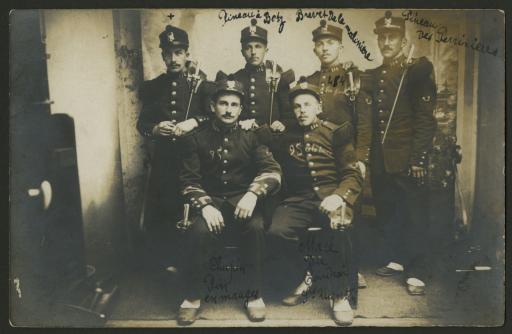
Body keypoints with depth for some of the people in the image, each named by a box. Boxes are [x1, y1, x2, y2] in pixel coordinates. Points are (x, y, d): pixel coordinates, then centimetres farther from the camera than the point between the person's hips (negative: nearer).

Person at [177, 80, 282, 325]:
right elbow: (189, 180, 2)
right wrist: (205, 205, -18)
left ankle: (254, 294, -11)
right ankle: (193, 296, -9)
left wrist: (253, 194, -22)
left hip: (242, 201, 0)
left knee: (256, 228, -32)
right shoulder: (196, 139, 7)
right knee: (199, 231, -32)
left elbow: (272, 171, -2)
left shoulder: (251, 137, 8)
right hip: (211, 201, 0)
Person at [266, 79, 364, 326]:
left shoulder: (336, 133, 9)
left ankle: (340, 293, -14)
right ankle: (308, 277, 2)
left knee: (336, 226, -37)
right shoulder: (286, 137, 19)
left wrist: (339, 196, -19)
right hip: (299, 200, 3)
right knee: (277, 232, -28)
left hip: (330, 196, -2)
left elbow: (353, 174, 2)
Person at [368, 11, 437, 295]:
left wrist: (418, 158, -15)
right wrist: (368, 156, 9)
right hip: (380, 161, 6)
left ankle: (416, 273, 7)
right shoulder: (373, 76, 14)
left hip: (407, 160, -6)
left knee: (415, 216, 0)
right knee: (387, 213, 13)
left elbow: (425, 118, -9)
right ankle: (397, 259, 29)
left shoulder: (418, 70, -3)